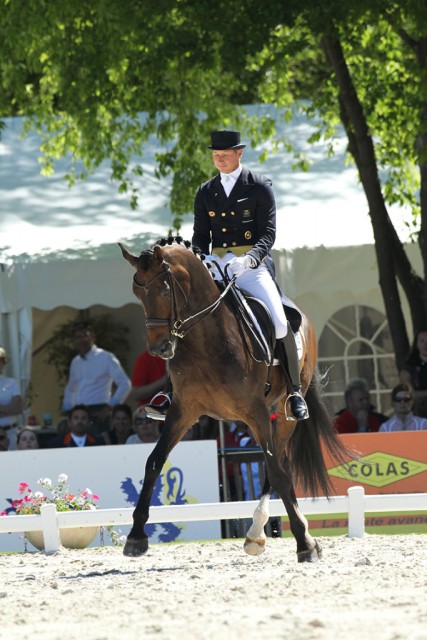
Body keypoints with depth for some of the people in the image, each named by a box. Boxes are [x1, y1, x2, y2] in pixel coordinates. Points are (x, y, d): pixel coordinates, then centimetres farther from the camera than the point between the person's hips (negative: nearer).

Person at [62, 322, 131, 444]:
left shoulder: (106, 358, -2)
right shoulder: (75, 362, 18)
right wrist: (67, 410, 17)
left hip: (97, 414, -6)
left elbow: (125, 384, -6)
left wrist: (110, 407, -11)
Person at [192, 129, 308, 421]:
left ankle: (294, 391, -6)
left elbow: (268, 232, -6)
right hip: (216, 264, 4)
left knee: (279, 322, -19)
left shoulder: (260, 186, 2)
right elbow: (200, 234, 13)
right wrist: (203, 259, -10)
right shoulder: (205, 192, 15)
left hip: (252, 264, -3)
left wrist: (249, 260, -24)